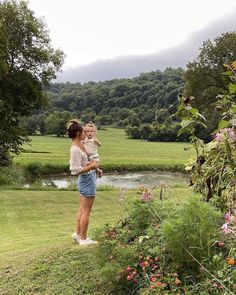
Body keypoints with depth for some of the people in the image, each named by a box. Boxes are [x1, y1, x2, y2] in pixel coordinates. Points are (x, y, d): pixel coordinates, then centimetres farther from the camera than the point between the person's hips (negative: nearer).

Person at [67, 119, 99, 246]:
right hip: (87, 179, -9)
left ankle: (78, 233, 32)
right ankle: (83, 239, 15)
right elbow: (76, 170, -25)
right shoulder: (75, 150, -23)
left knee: (82, 210, 19)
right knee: (86, 211, 3)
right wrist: (92, 166, -18)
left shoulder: (80, 144, 3)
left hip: (87, 179, 9)